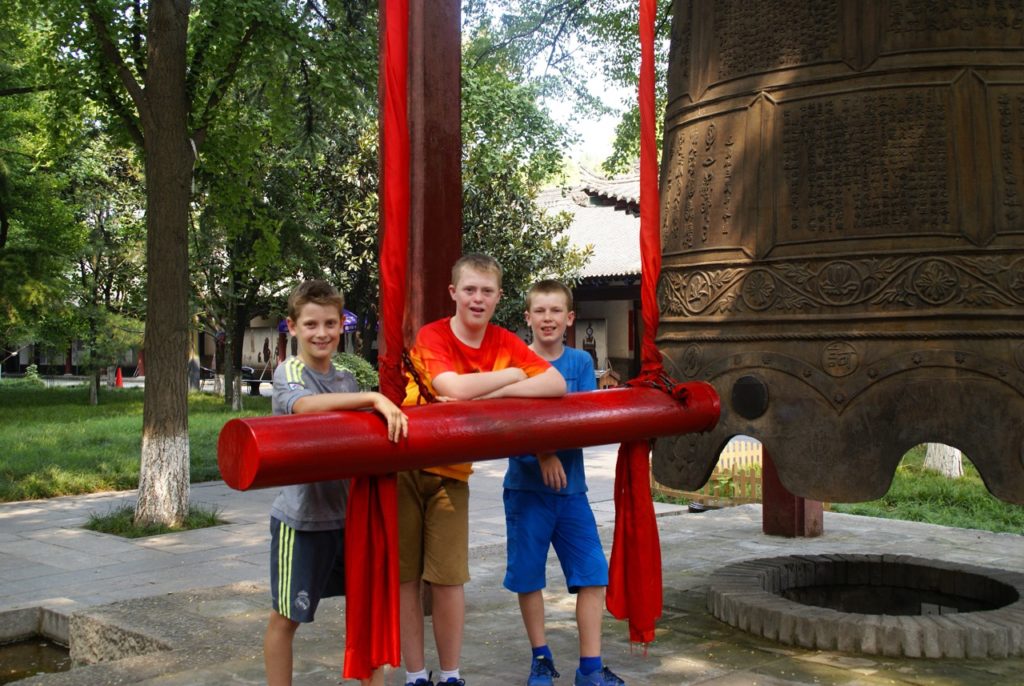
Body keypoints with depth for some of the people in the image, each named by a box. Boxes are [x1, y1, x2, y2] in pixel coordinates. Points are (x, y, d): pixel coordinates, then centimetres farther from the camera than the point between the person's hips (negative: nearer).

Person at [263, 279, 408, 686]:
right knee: (287, 617, 7)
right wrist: (375, 398, -41)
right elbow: (305, 405, -34)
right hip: (302, 516, -6)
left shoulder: (347, 380, 9)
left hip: (347, 511, 6)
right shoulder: (288, 372, -11)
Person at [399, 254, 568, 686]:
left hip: (451, 472, 2)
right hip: (403, 466, -2)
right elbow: (454, 388, -28)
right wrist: (512, 375, -13)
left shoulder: (505, 343, 1)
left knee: (448, 577, -1)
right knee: (404, 573, 3)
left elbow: (557, 384, -8)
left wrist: (496, 392, -21)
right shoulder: (431, 337, -11)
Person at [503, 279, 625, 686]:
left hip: (571, 486, 2)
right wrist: (544, 453, -24)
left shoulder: (581, 362, 4)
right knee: (528, 576, 7)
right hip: (525, 485, -2)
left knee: (593, 572, 1)